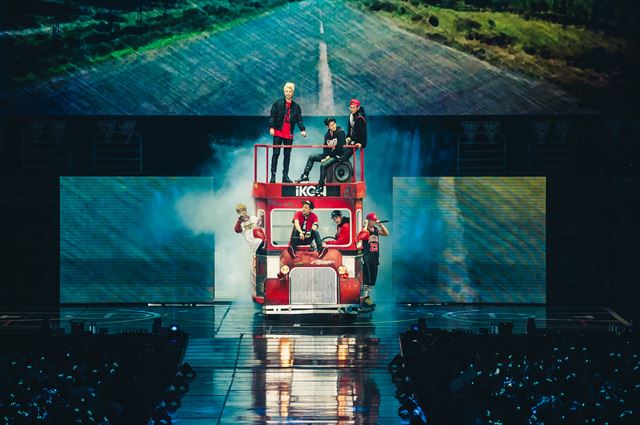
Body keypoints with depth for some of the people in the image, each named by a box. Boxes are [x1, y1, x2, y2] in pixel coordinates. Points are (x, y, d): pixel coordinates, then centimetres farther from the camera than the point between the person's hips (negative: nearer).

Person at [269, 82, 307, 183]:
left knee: (287, 155, 6)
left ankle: (285, 176, 11)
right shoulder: (278, 103, 2)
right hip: (278, 133, -3)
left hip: (289, 135, 3)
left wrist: (302, 129, -8)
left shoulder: (296, 107, 11)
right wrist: (271, 127, -14)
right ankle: (273, 175, -3)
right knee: (276, 153, -4)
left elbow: (299, 120, 7)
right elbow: (272, 116, -1)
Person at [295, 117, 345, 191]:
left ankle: (320, 186, -25)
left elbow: (340, 146, -18)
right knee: (311, 157, 7)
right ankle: (305, 176, 4)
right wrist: (325, 157, -11)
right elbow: (325, 147, 8)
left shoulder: (340, 132, -12)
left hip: (337, 155, -8)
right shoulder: (327, 135, 8)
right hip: (329, 155, 8)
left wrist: (330, 156, -14)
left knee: (323, 165, -29)